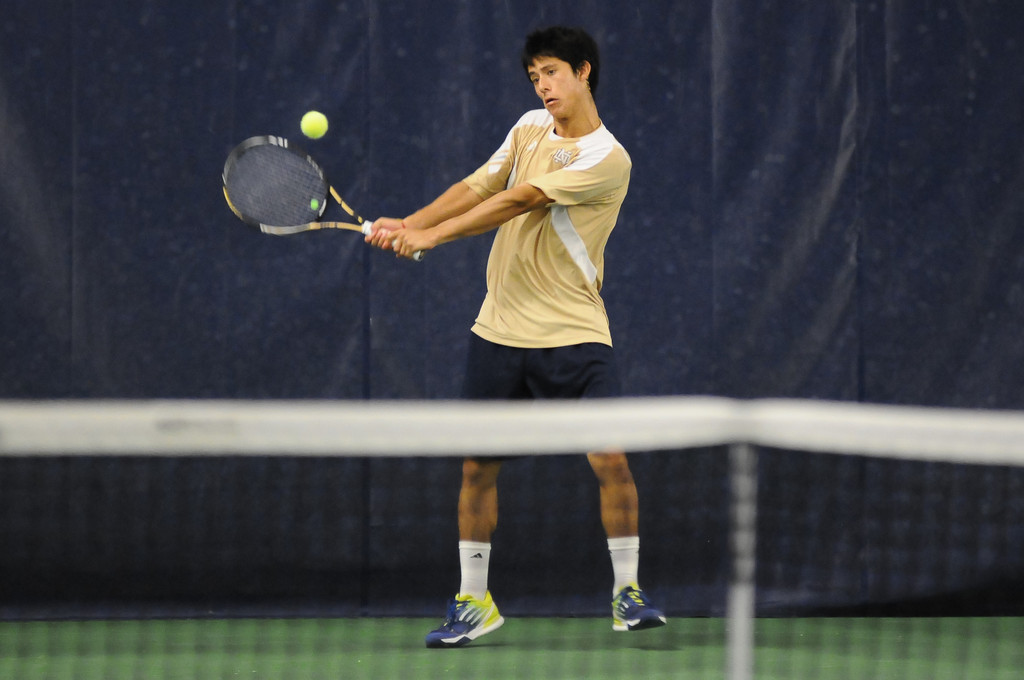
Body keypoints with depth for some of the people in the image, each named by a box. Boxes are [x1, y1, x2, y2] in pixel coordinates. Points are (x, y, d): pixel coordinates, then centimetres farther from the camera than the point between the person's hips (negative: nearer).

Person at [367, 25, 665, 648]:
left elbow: (518, 202, -19)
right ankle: (474, 603, 16)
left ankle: (627, 591, 2)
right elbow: (476, 189, 7)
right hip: (500, 331, 5)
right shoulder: (530, 129, 9)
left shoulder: (606, 159, -13)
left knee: (610, 457, -14)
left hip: (573, 334, -5)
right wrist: (405, 223, -8)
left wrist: (431, 235, -22)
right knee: (478, 464, 5)